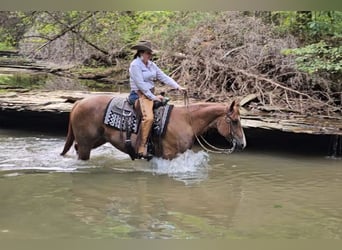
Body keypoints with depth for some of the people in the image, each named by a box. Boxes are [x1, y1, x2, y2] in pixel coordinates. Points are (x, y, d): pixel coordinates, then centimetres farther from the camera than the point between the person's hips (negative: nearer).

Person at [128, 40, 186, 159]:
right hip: (139, 95, -9)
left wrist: (178, 87, 0)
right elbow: (140, 84, -17)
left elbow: (164, 77, 11)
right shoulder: (135, 65, -10)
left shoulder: (151, 65, 14)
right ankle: (142, 149, -30)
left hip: (151, 94, 9)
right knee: (148, 117, -31)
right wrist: (152, 97, -17)